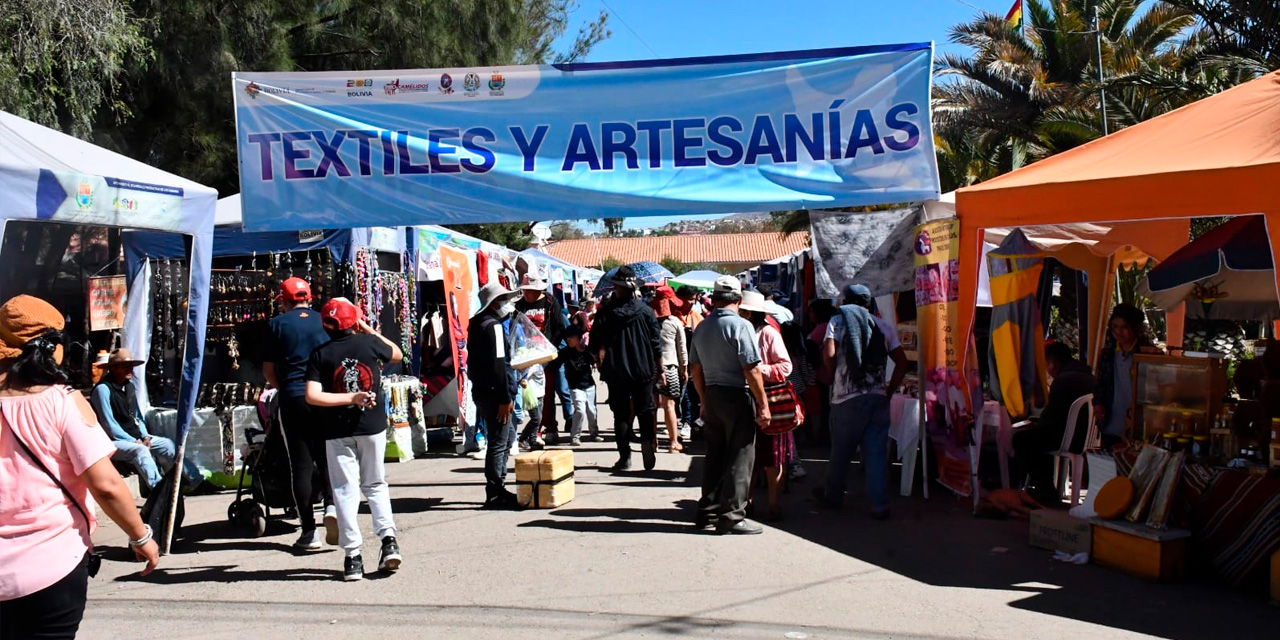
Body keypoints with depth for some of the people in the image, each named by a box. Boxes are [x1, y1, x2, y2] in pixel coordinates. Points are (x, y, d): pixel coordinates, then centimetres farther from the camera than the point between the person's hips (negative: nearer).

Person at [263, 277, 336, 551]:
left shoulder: (278, 324, 2)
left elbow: (268, 369, 4)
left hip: (292, 399, -1)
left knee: (302, 465, 3)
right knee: (326, 457, 13)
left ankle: (309, 531, 3)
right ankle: (331, 505, -13)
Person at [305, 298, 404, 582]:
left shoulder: (321, 354, -3)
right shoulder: (369, 343, -1)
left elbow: (312, 396, -15)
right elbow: (397, 354, 20)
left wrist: (349, 398, -11)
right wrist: (370, 330, 24)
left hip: (338, 431, -1)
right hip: (373, 425, 1)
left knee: (345, 490, 5)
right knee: (375, 484, 16)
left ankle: (353, 556, 3)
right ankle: (388, 539, 2)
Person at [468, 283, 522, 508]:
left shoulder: (479, 325, 16)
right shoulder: (494, 326, -15)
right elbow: (498, 365, -21)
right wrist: (505, 398, -22)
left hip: (483, 391, 11)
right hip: (494, 394, -11)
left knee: (507, 436, 19)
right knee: (499, 443, -5)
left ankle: (498, 488, 25)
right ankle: (495, 495, 0)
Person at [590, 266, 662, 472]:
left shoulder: (606, 313, -8)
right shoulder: (645, 311, -5)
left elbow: (595, 343, -1)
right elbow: (656, 343, -2)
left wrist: (599, 362, 19)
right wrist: (660, 369, 9)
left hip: (616, 371, 0)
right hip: (643, 370, 1)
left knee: (621, 414, 8)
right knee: (645, 410, 11)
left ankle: (625, 457, 8)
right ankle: (647, 441, -14)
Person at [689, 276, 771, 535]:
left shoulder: (702, 328, 9)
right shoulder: (740, 326, -13)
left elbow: (695, 369, 14)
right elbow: (751, 370, -18)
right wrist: (763, 404, -13)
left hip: (712, 397, 7)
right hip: (738, 397, -7)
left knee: (715, 456, 15)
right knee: (739, 458, 0)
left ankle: (707, 512, 20)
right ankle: (731, 517, 2)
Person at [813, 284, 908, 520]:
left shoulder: (838, 320, 1)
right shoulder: (884, 326, 10)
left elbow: (829, 353, -12)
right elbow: (902, 362, 5)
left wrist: (836, 374, 6)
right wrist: (890, 391, 11)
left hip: (847, 397, -2)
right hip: (878, 397, 2)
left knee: (840, 450, 12)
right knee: (877, 452, 4)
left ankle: (833, 495, 28)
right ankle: (880, 505, 1)